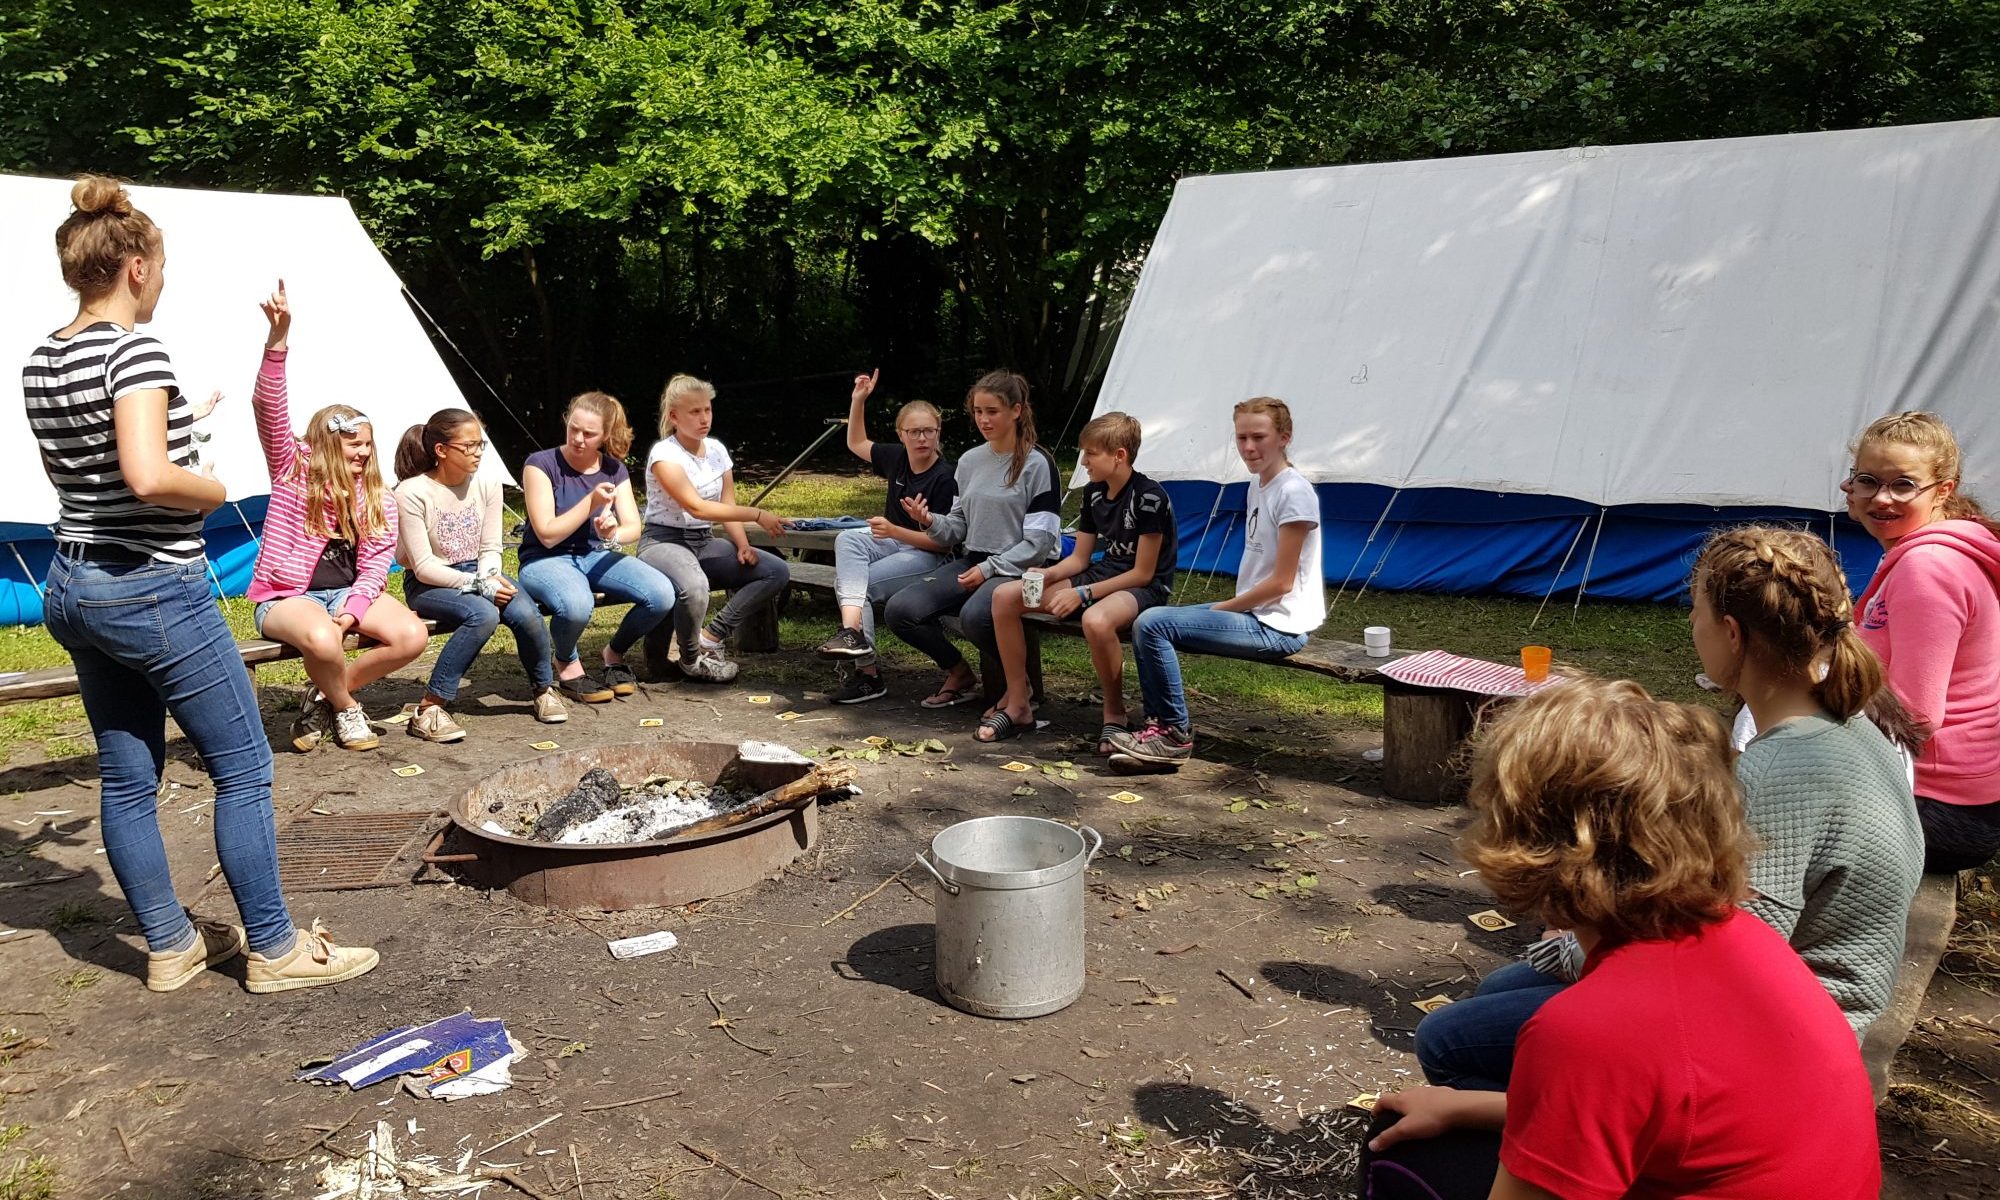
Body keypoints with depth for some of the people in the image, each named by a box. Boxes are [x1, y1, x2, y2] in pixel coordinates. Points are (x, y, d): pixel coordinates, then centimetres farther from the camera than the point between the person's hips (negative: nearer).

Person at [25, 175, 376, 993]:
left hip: (71, 585, 9)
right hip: (154, 589, -9)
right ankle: (274, 950, 9)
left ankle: (170, 947, 25)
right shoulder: (135, 350, -16)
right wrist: (212, 490, -10)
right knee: (243, 769, 1)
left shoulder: (39, 364, 10)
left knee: (126, 777, 13)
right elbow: (148, 478, -29)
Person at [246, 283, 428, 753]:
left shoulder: (376, 498, 5)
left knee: (412, 635, -21)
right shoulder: (293, 470, -2)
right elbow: (269, 408, -17)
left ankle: (322, 698, -2)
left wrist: (349, 614, -19)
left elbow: (375, 565, -1)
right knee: (321, 640, -37)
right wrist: (278, 338, -30)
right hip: (285, 595, -4)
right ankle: (346, 709, -4)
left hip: (348, 592, 4)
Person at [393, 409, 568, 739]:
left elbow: (491, 549, 2)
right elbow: (424, 567, -18)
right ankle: (429, 710, -28)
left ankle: (544, 689, 1)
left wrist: (488, 578, -19)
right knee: (483, 614, -36)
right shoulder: (411, 493, -17)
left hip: (476, 575, 4)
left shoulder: (487, 484, -2)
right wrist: (479, 586, -25)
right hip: (427, 585, -4)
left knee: (527, 613, -26)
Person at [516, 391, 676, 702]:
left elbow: (633, 526, -3)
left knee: (662, 594, -22)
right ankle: (567, 666, -5)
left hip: (596, 557, 5)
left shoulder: (614, 469, 5)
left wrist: (614, 534, -27)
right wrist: (591, 502, -25)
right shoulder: (542, 464, -11)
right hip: (545, 561, -5)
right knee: (577, 604, -41)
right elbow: (547, 535, -16)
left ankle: (614, 652, 8)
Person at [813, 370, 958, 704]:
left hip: (927, 556, -7)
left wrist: (895, 531, -30)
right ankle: (852, 630, -39)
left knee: (854, 582, -23)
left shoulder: (944, 477, -17)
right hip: (893, 542, 7)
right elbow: (857, 443, 22)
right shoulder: (896, 457, 3)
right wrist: (859, 400, 10)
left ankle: (867, 673, -20)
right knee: (847, 540, -22)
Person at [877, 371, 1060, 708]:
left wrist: (988, 569, -14)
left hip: (1015, 568, -6)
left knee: (974, 615, -37)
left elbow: (1040, 540, -9)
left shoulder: (1037, 464, -5)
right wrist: (929, 521, -6)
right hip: (968, 561, 6)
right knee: (899, 610, -16)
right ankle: (959, 674, 7)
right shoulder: (969, 461, 13)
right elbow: (958, 527, 16)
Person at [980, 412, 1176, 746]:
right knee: (1005, 596, -7)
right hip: (1103, 575, 8)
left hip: (1145, 588, -8)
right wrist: (1047, 576, -10)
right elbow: (1079, 558, 11)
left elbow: (1143, 573, -17)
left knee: (1096, 620, -44)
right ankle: (1017, 705, -1)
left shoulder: (1149, 498, -18)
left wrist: (1084, 593, -20)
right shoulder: (1093, 492, 7)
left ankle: (1114, 714, -17)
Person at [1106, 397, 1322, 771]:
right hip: (1253, 612, 10)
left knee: (1152, 624, -19)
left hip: (1279, 625, -10)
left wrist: (1222, 608, -9)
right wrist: (1226, 608, 6)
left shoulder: (1295, 493, -15)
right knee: (1147, 622, 7)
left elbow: (1281, 582, -17)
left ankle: (1175, 735, -7)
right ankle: (1160, 723, 5)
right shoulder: (1257, 484, 13)